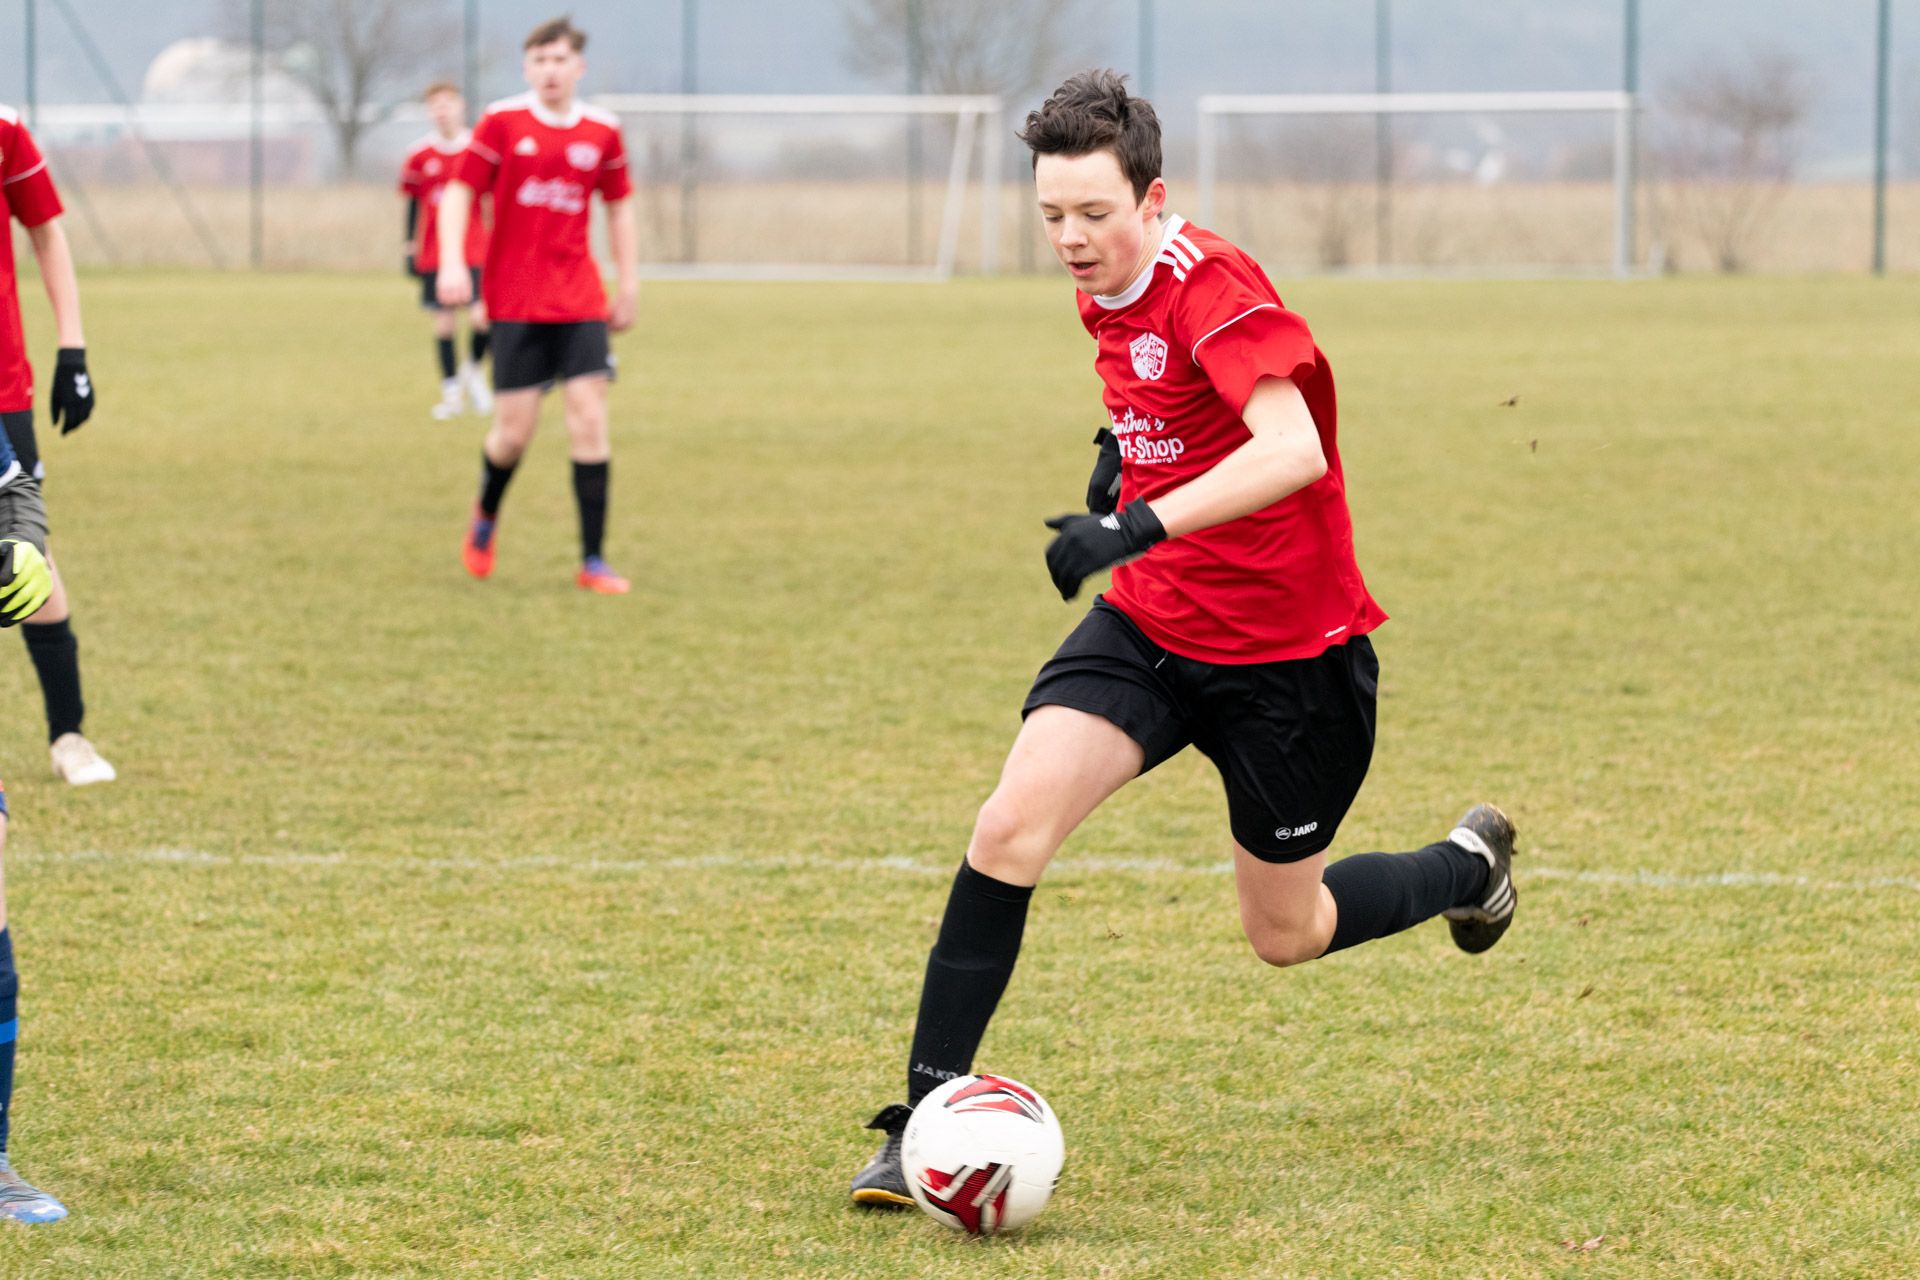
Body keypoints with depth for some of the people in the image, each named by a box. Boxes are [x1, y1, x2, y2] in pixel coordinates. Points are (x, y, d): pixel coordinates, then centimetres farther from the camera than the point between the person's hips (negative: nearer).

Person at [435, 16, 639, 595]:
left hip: (579, 301, 2)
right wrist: (451, 264, -13)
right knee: (514, 429, -2)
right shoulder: (502, 123, -3)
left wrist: (628, 285, 16)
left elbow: (619, 206, 17)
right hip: (515, 302, -2)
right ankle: (486, 516, 31)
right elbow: (459, 192, 0)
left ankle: (593, 562, -2)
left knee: (589, 420, -7)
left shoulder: (603, 132, 5)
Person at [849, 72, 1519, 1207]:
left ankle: (1471, 866, 40)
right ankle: (926, 1124, -13)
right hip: (1150, 625, 6)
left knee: (1287, 936, 9)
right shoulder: (1107, 294, 2)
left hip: (1290, 653, -6)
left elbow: (1293, 449, -38)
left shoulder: (1210, 285, -23)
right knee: (1013, 825, -17)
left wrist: (1139, 524, -47)